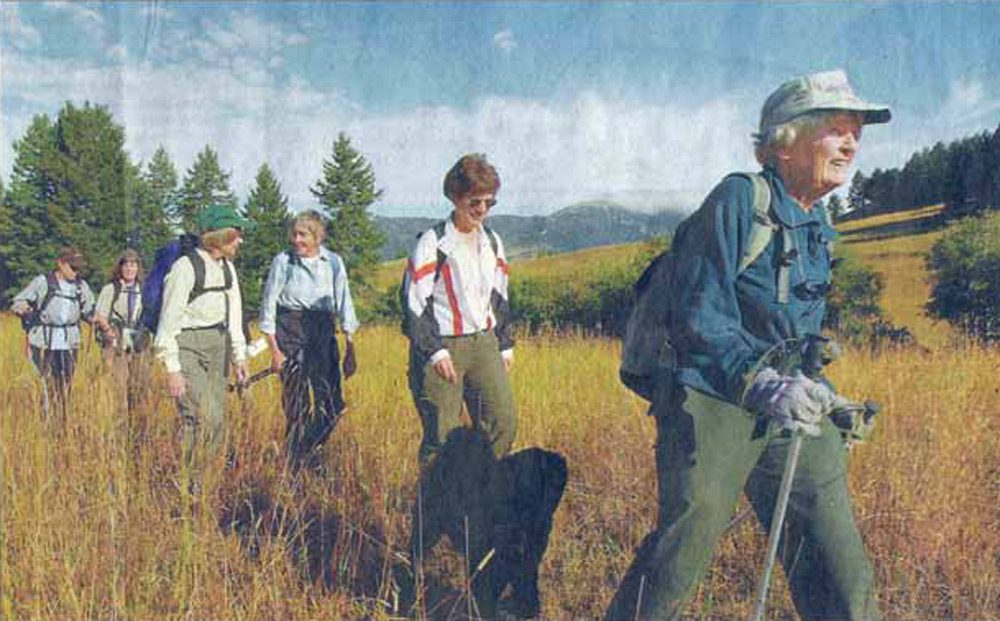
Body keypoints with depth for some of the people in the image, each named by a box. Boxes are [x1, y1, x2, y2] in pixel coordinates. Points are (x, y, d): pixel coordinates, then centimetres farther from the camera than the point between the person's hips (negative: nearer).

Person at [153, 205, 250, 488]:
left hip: (217, 346, 8)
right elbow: (169, 319, -13)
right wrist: (172, 369, -16)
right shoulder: (185, 268, -13)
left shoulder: (227, 268, 11)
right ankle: (182, 483, -4)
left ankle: (199, 481, 19)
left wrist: (239, 356, 13)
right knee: (201, 417, -16)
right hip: (188, 346, -8)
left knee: (218, 419, 7)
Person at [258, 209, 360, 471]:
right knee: (297, 407, -1)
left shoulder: (334, 262, 4)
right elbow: (268, 305, -1)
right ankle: (292, 466, 14)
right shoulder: (283, 261, -3)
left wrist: (350, 349, 3)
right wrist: (274, 350, -6)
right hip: (290, 332, -3)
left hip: (323, 333, 3)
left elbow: (344, 304, 7)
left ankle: (308, 454, 24)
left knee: (332, 405, 1)